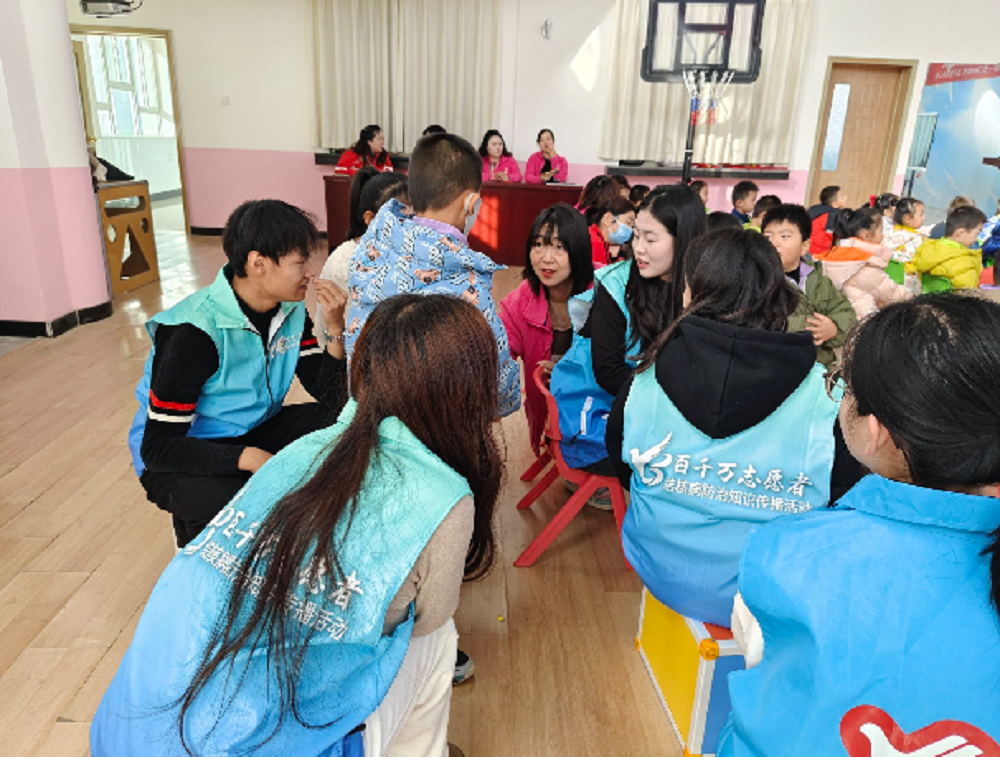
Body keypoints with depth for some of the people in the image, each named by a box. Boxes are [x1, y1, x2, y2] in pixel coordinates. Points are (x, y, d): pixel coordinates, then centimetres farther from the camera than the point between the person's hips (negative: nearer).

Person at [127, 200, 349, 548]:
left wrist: (336, 329, -21)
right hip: (179, 455, -5)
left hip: (251, 433, 6)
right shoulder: (192, 331, -26)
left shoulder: (290, 310, -6)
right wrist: (249, 458, -38)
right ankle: (195, 532, 1)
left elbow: (331, 395, -7)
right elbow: (159, 445, -25)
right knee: (223, 506, -37)